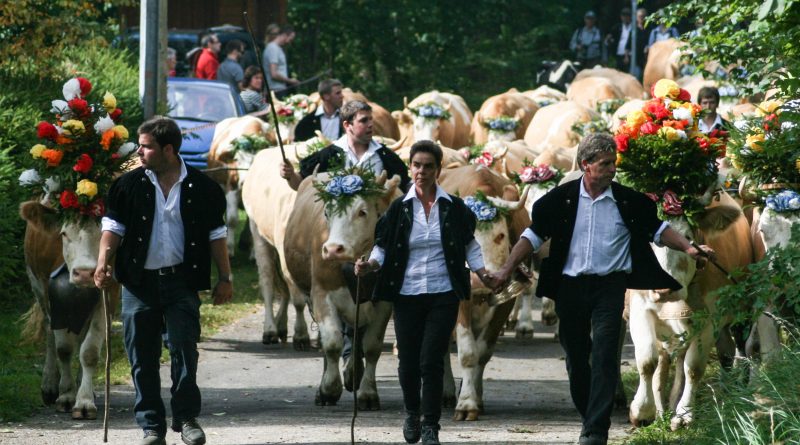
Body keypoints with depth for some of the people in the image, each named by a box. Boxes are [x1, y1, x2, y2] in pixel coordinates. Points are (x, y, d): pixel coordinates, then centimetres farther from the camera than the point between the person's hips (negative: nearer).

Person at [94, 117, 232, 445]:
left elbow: (216, 235, 7)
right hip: (139, 282, 1)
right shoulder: (129, 186, 2)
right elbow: (113, 227, 1)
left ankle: (187, 418, 10)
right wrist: (104, 261, -16)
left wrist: (224, 278, 5)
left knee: (184, 349, -5)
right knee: (142, 357, 3)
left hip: (181, 282, -1)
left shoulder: (201, 188, 1)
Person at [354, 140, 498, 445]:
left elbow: (469, 245, 12)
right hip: (407, 295, 1)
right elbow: (383, 248, 4)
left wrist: (483, 274, 0)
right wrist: (370, 266, -14)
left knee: (431, 361, -10)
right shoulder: (399, 209, 2)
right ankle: (412, 413, 32)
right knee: (408, 362, 4)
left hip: (443, 296, -1)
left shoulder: (454, 208, 2)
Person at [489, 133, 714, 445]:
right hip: (570, 287, 2)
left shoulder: (627, 201, 0)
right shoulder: (562, 199, 0)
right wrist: (507, 269, -3)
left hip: (609, 287, -2)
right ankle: (588, 416, 27)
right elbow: (534, 235, 5)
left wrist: (688, 248, -4)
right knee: (576, 357, 10)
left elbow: (657, 230, 10)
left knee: (604, 357, -12)